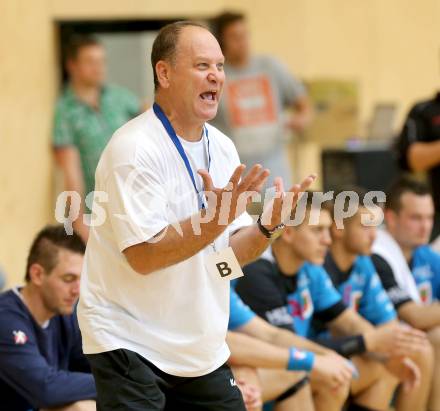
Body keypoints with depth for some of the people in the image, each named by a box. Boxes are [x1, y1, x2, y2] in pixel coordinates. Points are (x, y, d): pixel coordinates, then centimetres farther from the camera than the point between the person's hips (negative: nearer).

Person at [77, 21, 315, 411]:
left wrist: (268, 225, -11)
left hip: (203, 349, 7)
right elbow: (143, 256, -24)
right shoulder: (134, 148, -17)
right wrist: (214, 219, -33)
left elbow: (231, 254, 8)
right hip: (129, 344, -7)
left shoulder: (223, 147, 6)